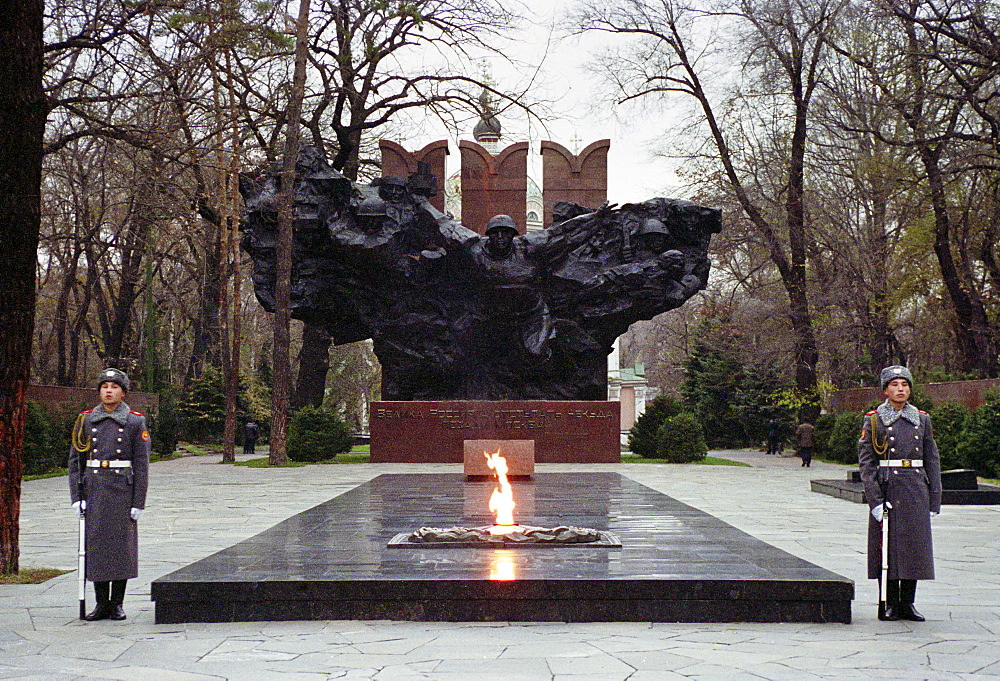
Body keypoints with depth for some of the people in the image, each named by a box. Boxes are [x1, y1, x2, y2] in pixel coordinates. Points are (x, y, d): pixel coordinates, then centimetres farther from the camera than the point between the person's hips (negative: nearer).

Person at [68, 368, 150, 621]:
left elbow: (141, 465, -1)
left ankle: (117, 604, 11)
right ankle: (101, 603, 12)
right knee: (95, 544, 3)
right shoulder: (86, 420, 7)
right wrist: (76, 496, -1)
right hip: (94, 490, 2)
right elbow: (75, 460, 8)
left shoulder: (135, 422, 1)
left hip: (123, 489, -2)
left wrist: (138, 503, -6)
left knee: (122, 544, 1)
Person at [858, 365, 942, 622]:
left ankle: (907, 603, 14)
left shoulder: (922, 419, 10)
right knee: (886, 547, 0)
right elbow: (866, 461, -4)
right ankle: (889, 604, 9)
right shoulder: (874, 420, 0)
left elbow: (932, 460, 12)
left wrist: (934, 499, 6)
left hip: (915, 493, 3)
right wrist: (874, 499, -13)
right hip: (887, 491, -3)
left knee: (914, 546, 5)